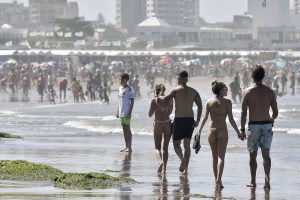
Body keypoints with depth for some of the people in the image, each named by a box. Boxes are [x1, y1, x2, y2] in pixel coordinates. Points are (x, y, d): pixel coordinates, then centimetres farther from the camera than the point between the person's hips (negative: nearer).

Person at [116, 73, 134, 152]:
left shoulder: (129, 89, -10)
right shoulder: (120, 88, 14)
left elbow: (132, 101, -12)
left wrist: (130, 112, -18)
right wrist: (118, 111, 19)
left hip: (126, 112, -8)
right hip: (121, 112, 8)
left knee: (127, 129, -6)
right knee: (124, 129, 10)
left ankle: (129, 147, -3)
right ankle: (126, 147, 14)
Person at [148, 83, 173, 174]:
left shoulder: (154, 100, -7)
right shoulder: (170, 99, 3)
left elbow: (150, 114, -2)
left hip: (158, 124, -3)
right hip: (168, 124, 3)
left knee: (157, 147, 5)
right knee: (165, 148, 12)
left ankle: (161, 162, -22)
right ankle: (164, 167, 7)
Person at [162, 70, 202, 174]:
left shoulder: (176, 90, -5)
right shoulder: (193, 91, 6)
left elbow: (165, 99, -17)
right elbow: (200, 105, -3)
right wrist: (197, 120, -2)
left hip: (179, 120, -4)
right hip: (190, 120, 4)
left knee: (176, 144, 7)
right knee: (187, 145, 13)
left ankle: (182, 159, -23)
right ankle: (186, 168, 11)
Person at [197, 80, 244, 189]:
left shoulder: (209, 102, 3)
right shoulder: (227, 102, -6)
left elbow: (205, 118, -1)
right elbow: (231, 119, -8)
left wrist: (199, 131, 4)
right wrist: (238, 133, -3)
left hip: (211, 130, 3)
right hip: (222, 131, -3)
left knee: (215, 157, 15)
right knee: (221, 157, -7)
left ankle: (217, 180, 20)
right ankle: (219, 179, -24)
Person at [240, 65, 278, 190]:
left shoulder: (248, 92, -5)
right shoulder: (270, 92, 1)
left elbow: (243, 113, -7)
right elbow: (275, 112, 5)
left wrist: (242, 129, -1)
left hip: (253, 125, -2)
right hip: (267, 125, 2)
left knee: (253, 155, 10)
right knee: (266, 154, 2)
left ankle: (253, 181, 16)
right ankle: (267, 178, -15)